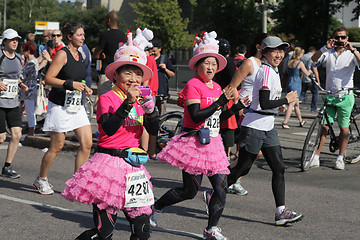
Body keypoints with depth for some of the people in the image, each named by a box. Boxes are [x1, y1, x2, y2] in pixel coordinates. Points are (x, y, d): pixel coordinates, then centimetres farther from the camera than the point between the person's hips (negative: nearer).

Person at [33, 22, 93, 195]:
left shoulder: (81, 56, 13)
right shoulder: (62, 54, -11)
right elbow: (49, 78, -16)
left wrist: (84, 88, 9)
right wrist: (71, 84, -24)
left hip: (77, 106, 7)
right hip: (60, 106, -7)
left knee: (87, 143, -3)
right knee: (57, 146, 0)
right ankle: (41, 179, 19)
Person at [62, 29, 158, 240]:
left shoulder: (140, 101, 11)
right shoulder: (107, 99, -7)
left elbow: (153, 130, 6)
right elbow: (109, 129, -22)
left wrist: (150, 109, -11)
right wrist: (128, 103, -26)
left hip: (133, 167, 6)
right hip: (109, 163, -6)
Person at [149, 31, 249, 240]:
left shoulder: (217, 87, 12)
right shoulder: (192, 85, -12)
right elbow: (196, 117, -22)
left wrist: (236, 108, 7)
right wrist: (220, 102, -24)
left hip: (212, 143, 7)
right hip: (194, 143, -7)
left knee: (222, 188, -1)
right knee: (190, 191, 0)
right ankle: (156, 207, 24)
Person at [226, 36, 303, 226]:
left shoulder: (272, 70, 14)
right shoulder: (267, 71, -17)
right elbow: (264, 103, -25)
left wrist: (277, 105, 12)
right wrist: (287, 100, -14)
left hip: (268, 127, 10)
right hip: (254, 127, -10)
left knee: (279, 168, 2)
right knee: (242, 169, 0)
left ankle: (281, 212, 0)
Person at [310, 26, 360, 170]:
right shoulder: (328, 53, 7)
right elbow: (313, 61, -7)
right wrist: (325, 48, -19)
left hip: (345, 96, -1)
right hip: (329, 95, 1)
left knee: (344, 128, 4)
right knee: (324, 126, -1)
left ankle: (340, 158, 17)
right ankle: (316, 158, 3)